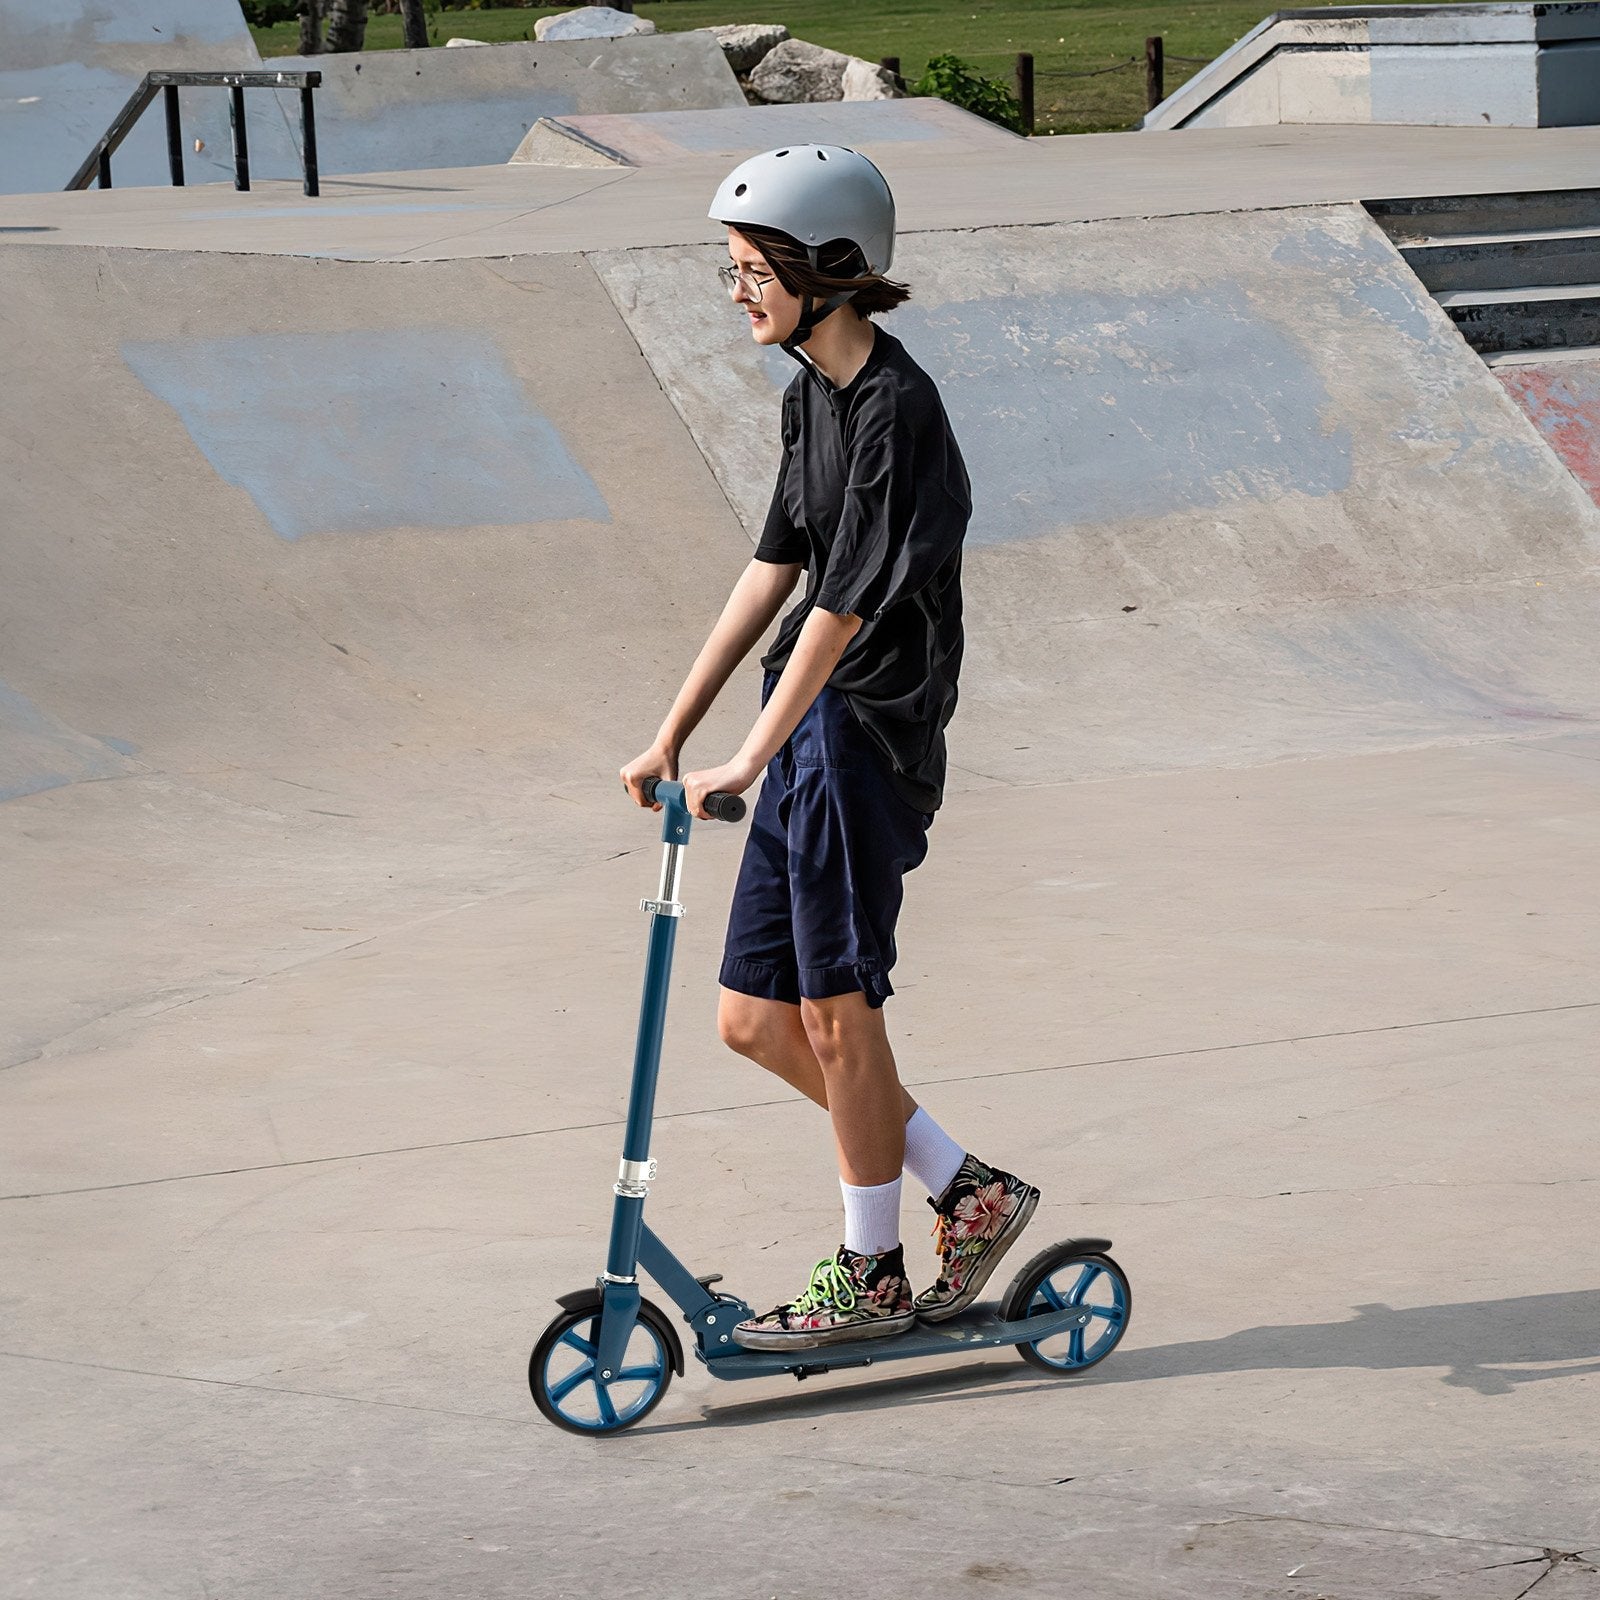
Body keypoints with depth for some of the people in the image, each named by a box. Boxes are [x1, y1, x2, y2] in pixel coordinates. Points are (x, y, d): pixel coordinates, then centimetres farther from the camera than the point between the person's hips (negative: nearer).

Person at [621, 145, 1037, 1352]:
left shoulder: (898, 409, -17)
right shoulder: (811, 391, 12)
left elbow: (844, 608, -19)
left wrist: (750, 762, -19)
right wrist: (674, 732, 14)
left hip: (870, 733, -9)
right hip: (809, 727, 9)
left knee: (836, 1013, 0)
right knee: (755, 1019, 9)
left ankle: (871, 1277, 15)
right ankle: (969, 1192, 21)